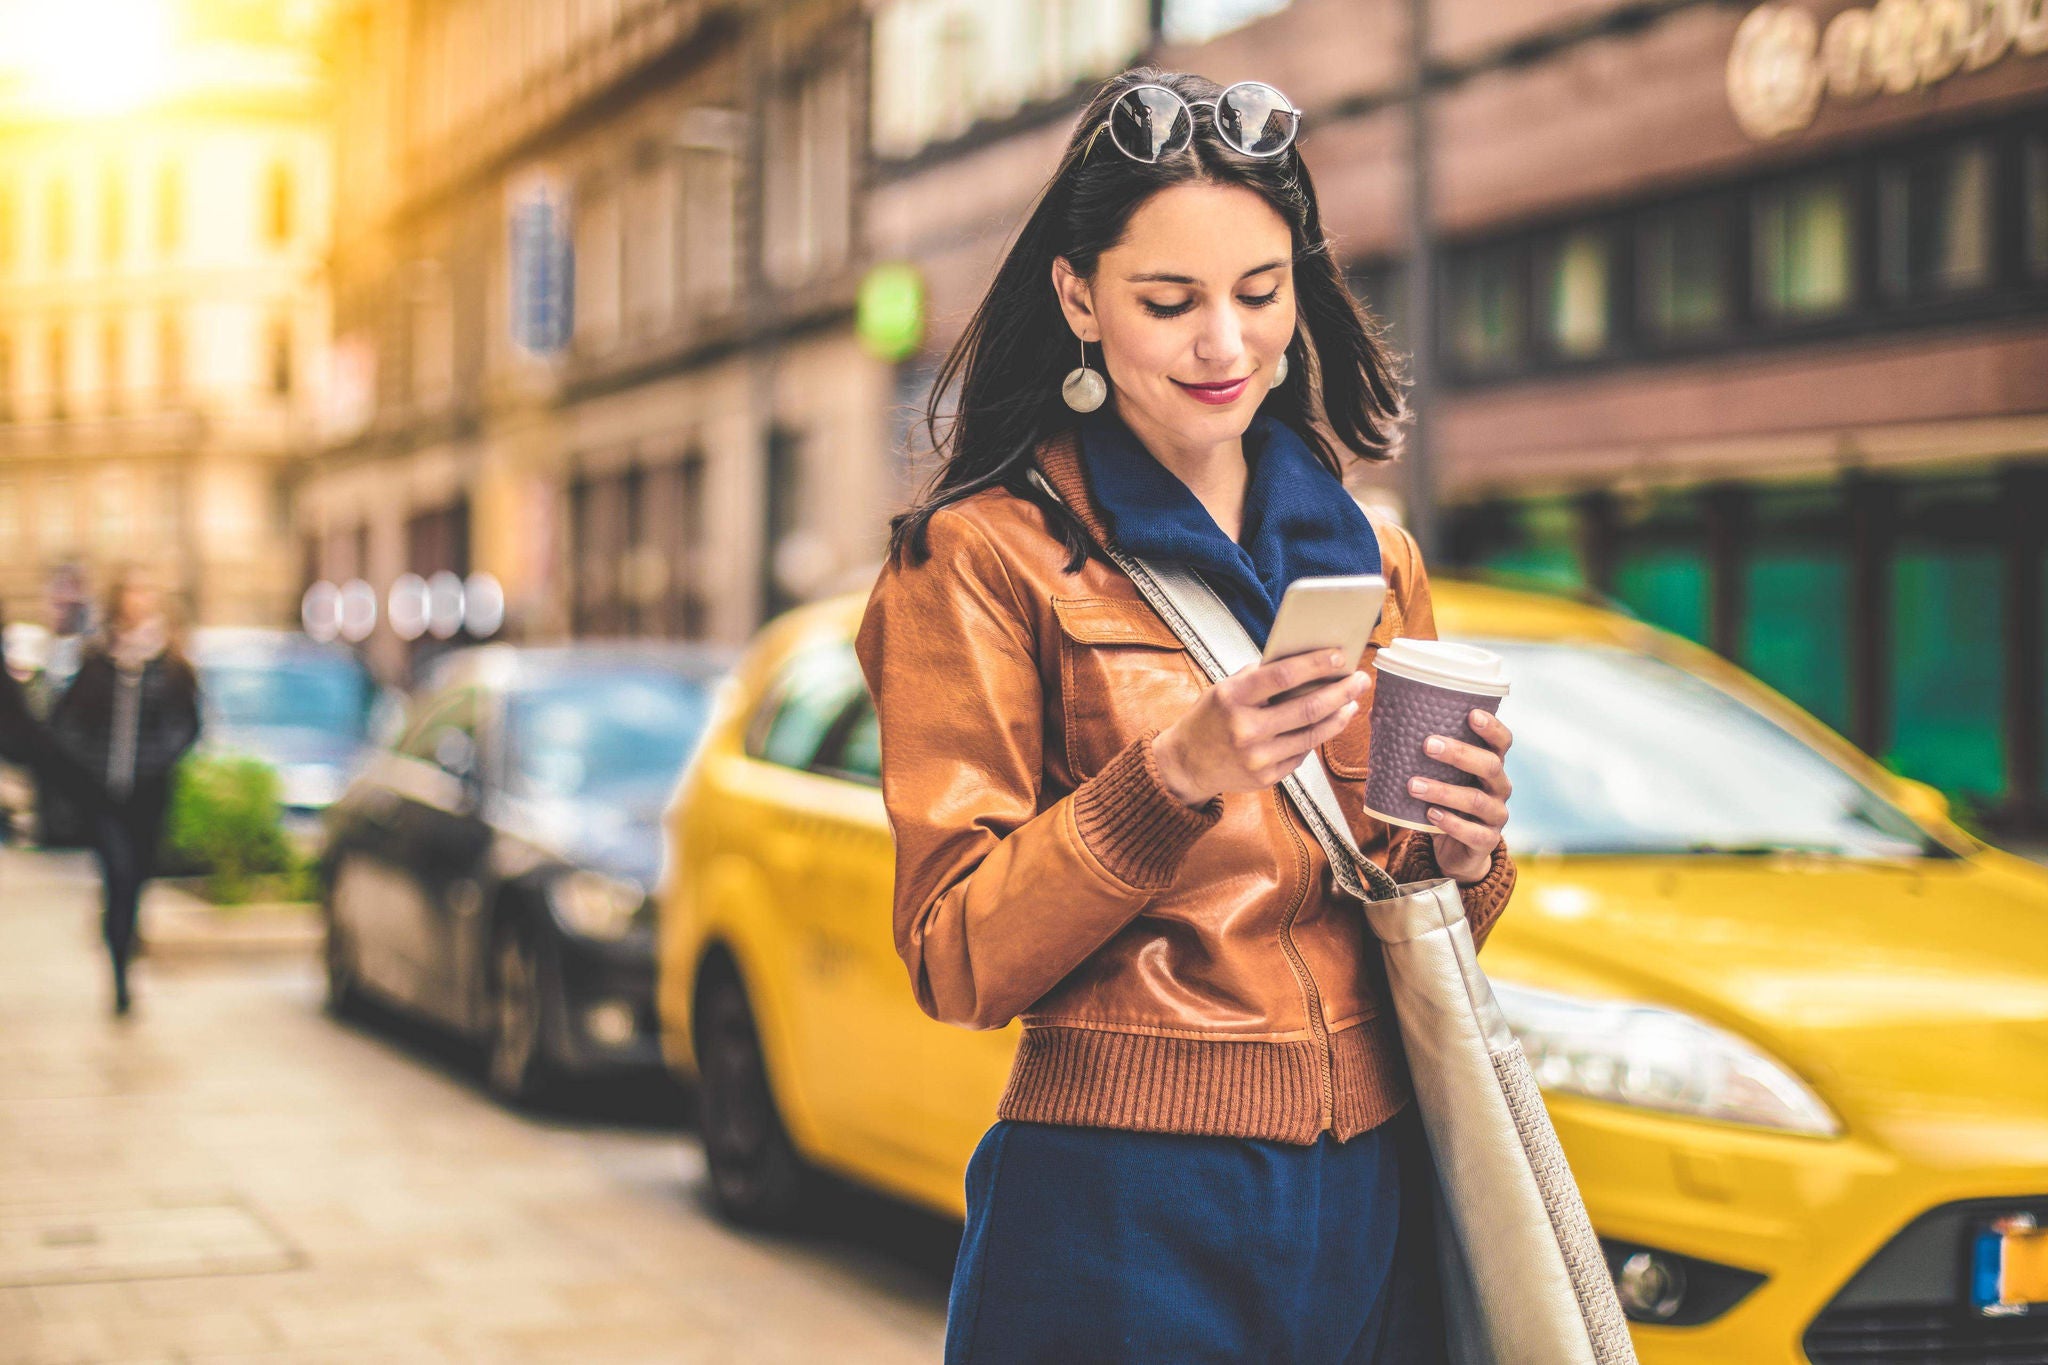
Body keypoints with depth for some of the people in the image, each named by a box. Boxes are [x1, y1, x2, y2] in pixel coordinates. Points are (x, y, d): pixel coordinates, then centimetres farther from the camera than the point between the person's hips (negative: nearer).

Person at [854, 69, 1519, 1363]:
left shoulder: (1374, 555, 11)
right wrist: (1174, 777, -24)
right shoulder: (988, 556, -5)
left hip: (1376, 1204, 5)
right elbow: (959, 959, -11)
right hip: (1127, 1224, -5)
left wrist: (1460, 847, -6)